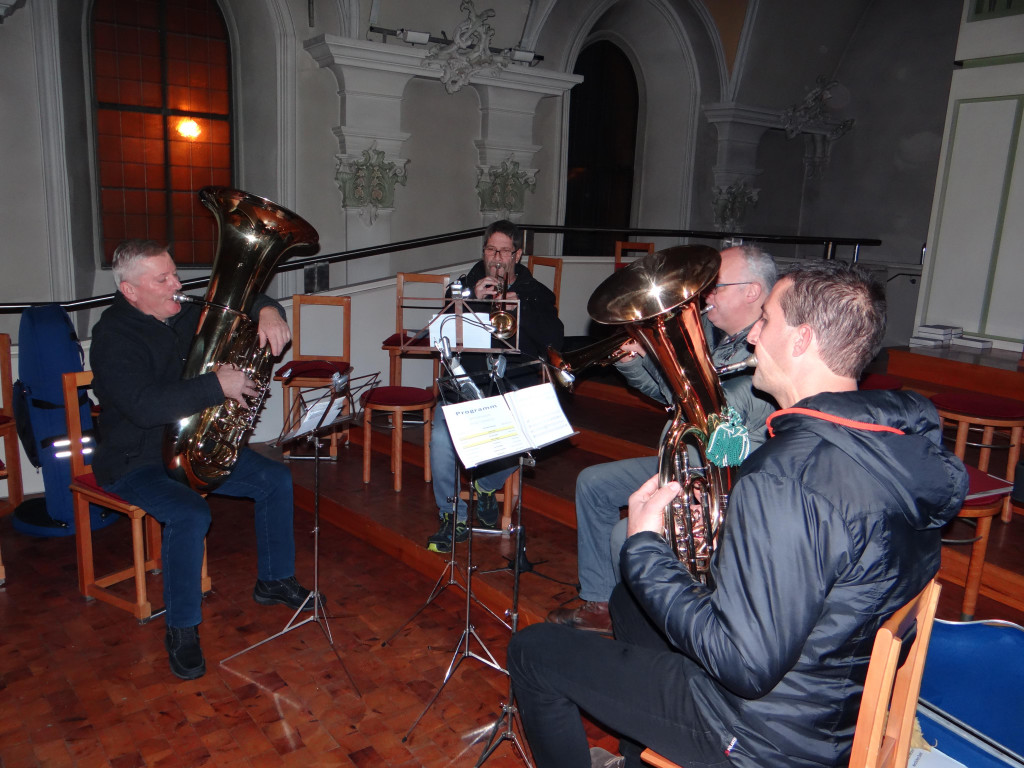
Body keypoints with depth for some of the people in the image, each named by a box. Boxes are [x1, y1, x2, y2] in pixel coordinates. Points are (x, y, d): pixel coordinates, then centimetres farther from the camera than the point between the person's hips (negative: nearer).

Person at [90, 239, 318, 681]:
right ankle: (182, 629, -13)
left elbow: (239, 308, 13)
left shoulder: (183, 316, 4)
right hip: (135, 462, -8)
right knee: (191, 515, -33)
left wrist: (268, 312, -12)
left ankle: (274, 580, 17)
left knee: (275, 479, 0)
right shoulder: (114, 337, -19)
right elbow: (146, 406, -34)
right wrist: (218, 385, -34)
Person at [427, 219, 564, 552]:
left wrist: (519, 309, -13)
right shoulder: (465, 286, 16)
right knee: (441, 437, -27)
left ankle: (486, 486, 3)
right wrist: (474, 300, -11)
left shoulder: (537, 293, 14)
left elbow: (554, 339, -1)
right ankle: (454, 518, -6)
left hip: (516, 383, -1)